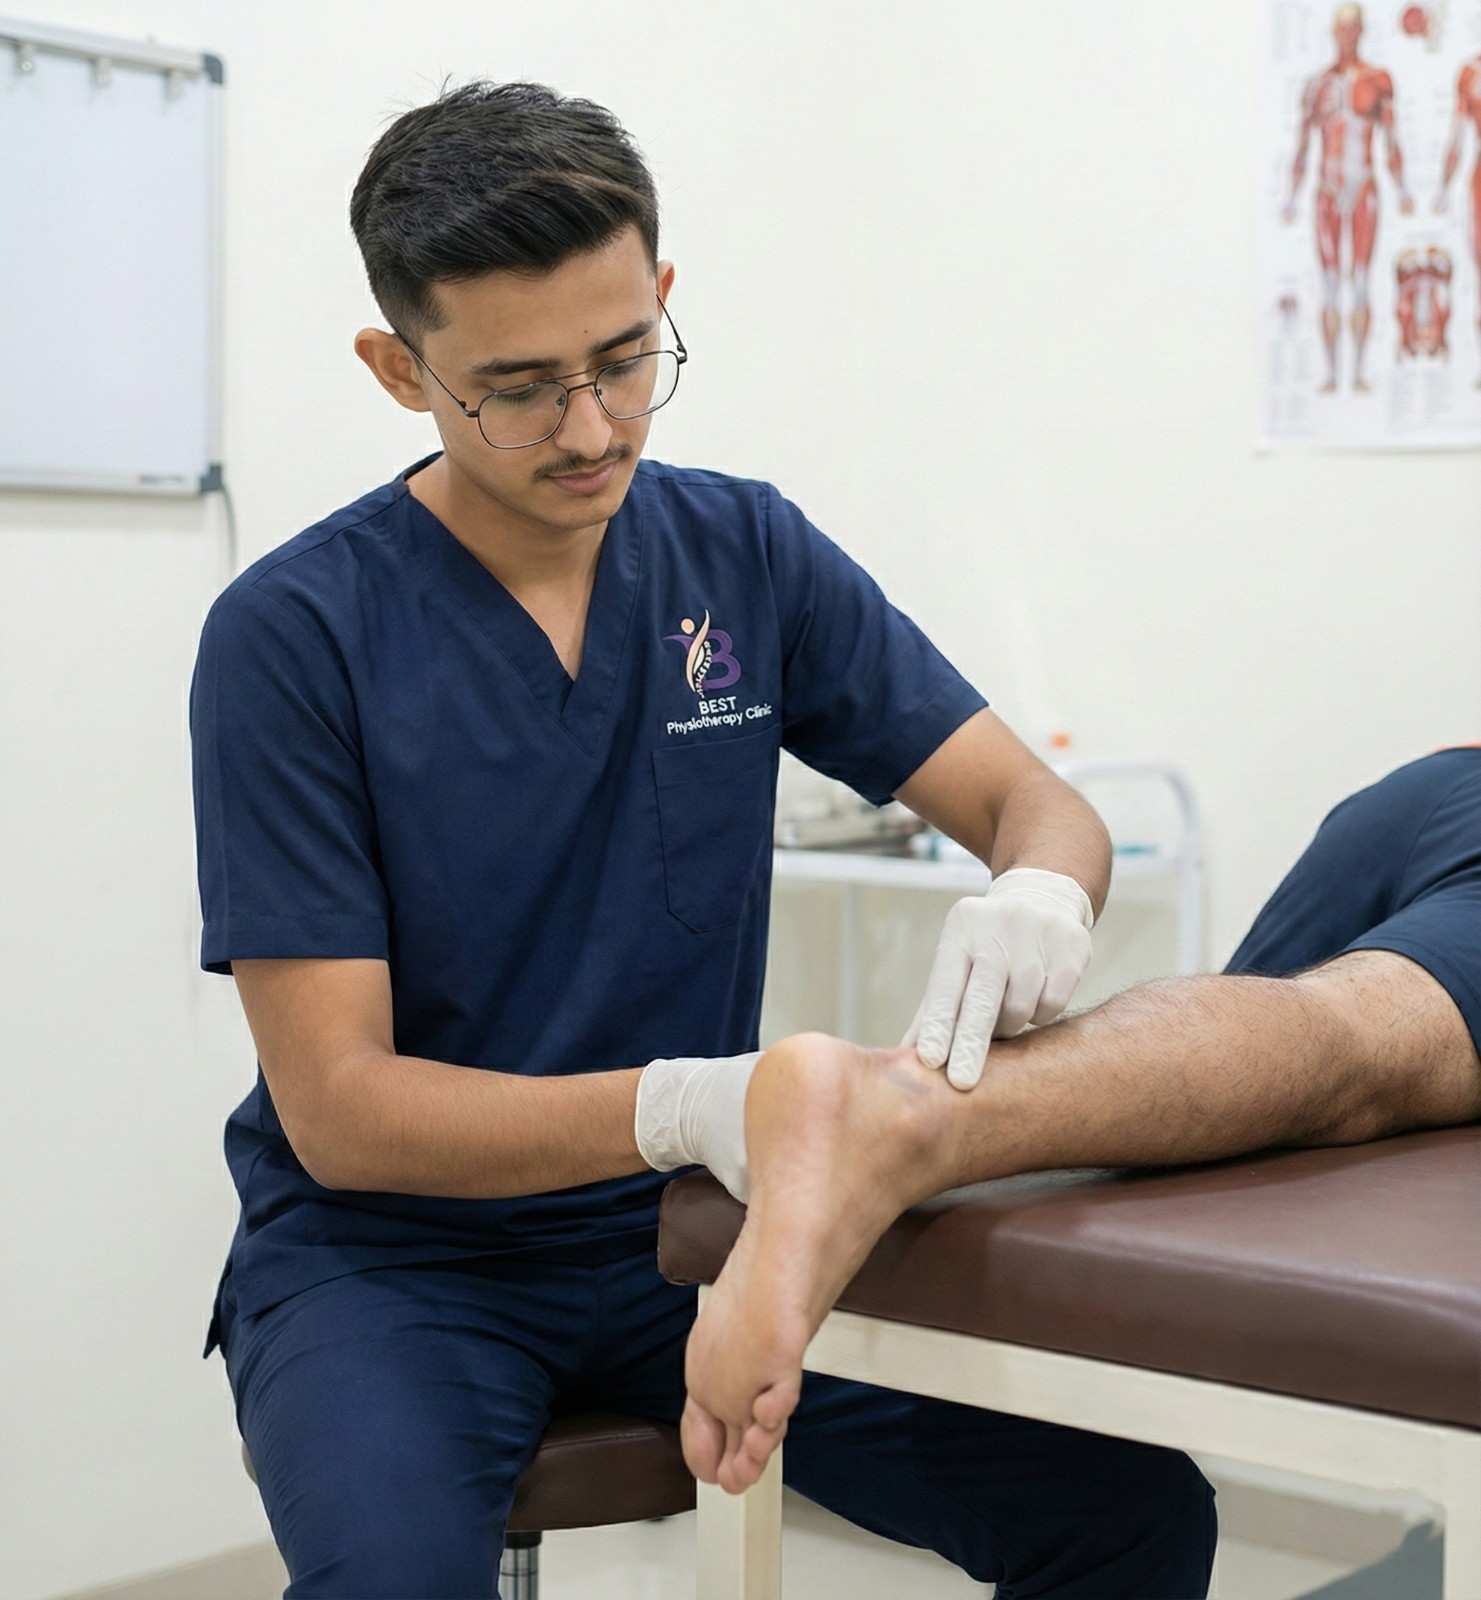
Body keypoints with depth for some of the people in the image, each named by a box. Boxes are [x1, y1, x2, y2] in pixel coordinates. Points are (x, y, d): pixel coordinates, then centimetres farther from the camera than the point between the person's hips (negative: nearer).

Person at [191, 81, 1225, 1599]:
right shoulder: (290, 636, -12)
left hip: (685, 1235, 4)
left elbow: (1037, 803, 3)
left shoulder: (747, 552, 2)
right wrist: (674, 1107, -31)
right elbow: (337, 1106, -14)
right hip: (394, 1248, -3)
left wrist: (1037, 897, -22)